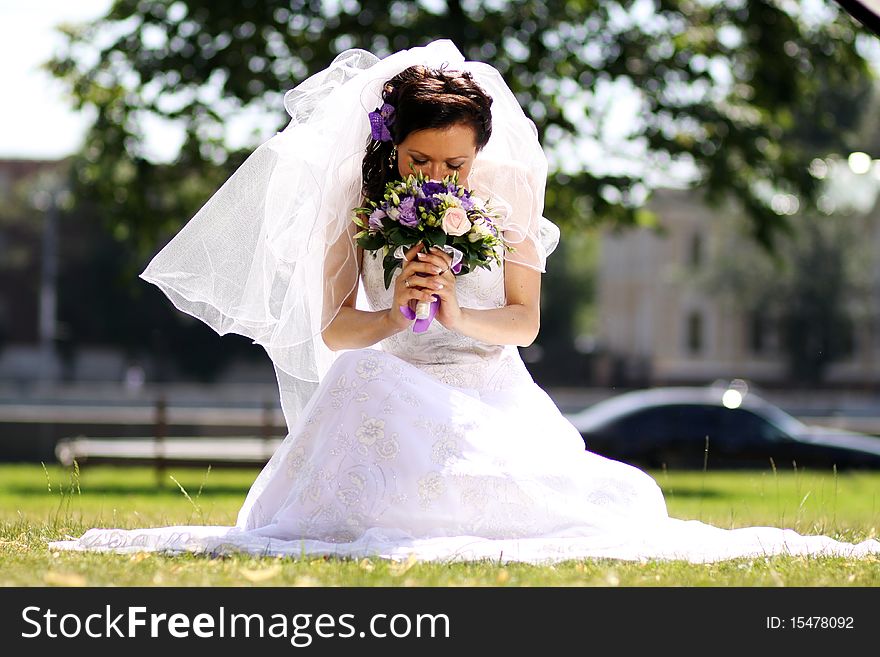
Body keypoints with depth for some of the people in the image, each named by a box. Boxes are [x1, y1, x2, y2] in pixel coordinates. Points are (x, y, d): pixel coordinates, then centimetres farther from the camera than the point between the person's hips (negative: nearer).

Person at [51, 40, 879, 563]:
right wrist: (392, 317, -31)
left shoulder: (505, 196, -1)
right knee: (378, 517, -32)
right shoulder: (359, 203, -3)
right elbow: (332, 329, -7)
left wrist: (458, 317, -24)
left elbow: (525, 320, -2)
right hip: (390, 392, -1)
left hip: (489, 397, 1)